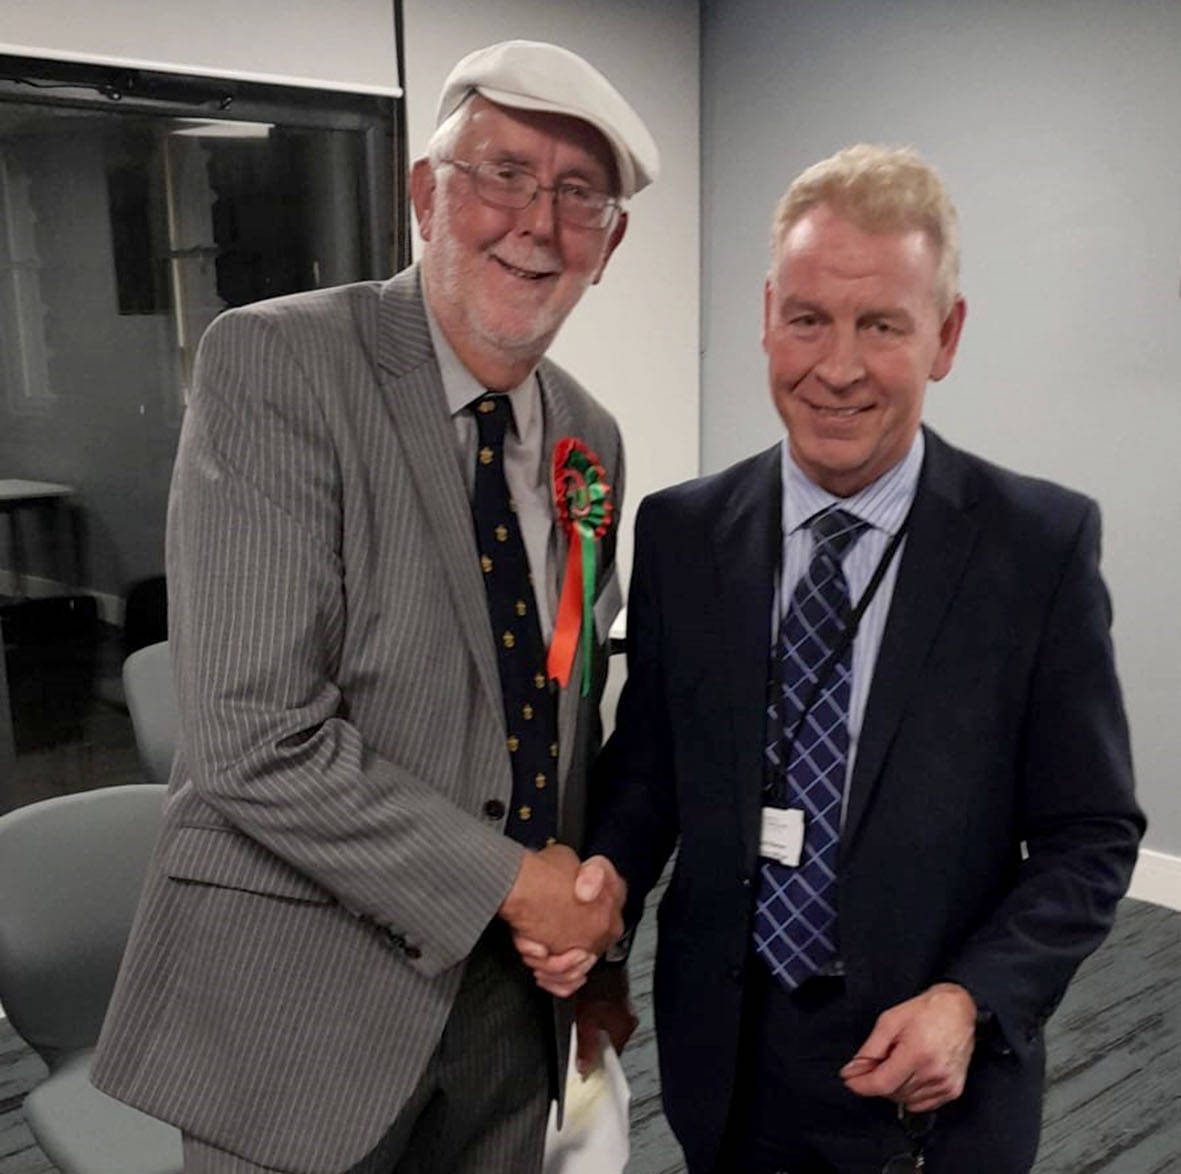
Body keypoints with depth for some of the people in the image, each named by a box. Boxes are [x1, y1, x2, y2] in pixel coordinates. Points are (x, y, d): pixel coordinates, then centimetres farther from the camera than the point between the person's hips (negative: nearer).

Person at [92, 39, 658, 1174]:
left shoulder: (590, 438, 5)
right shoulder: (274, 364, -16)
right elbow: (257, 737, -22)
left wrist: (577, 903, -1)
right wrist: (509, 882, -16)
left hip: (513, 990, 6)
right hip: (305, 996, -5)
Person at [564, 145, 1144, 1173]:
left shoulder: (1041, 545, -12)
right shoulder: (680, 532, -5)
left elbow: (1090, 833, -6)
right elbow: (646, 773, 3)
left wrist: (972, 1001, -18)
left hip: (931, 1082, -2)